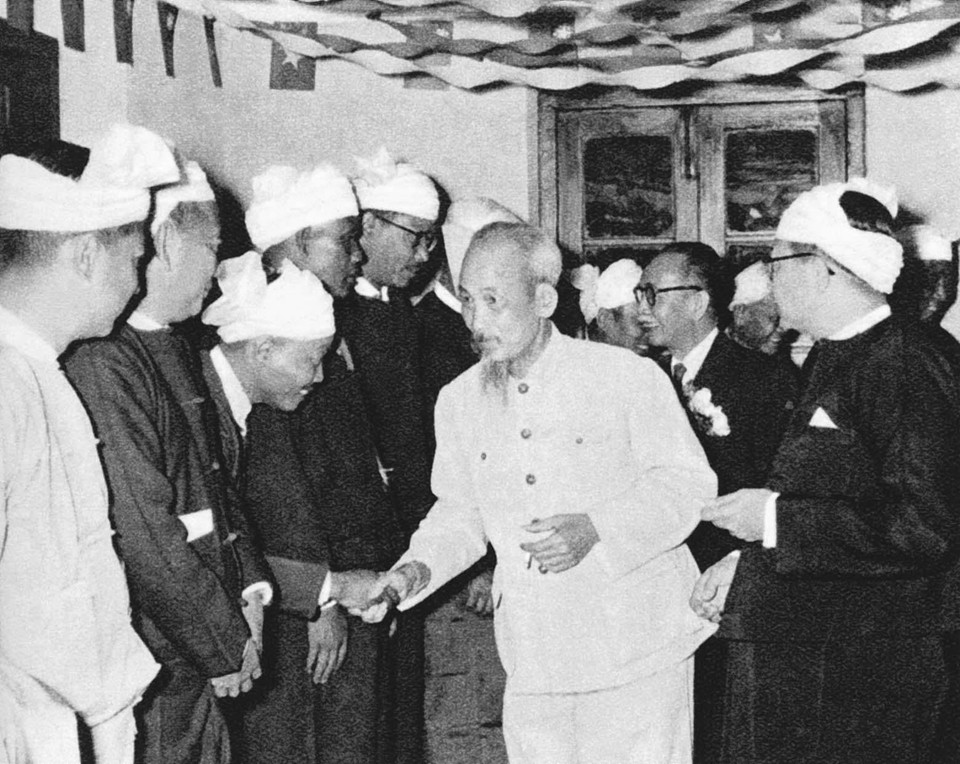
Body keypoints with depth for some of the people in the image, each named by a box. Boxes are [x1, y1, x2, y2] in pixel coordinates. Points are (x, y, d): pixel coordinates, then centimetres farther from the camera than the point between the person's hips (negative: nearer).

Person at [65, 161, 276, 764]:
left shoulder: (178, 352, 11)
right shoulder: (105, 365, -19)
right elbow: (142, 529, -21)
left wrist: (249, 587, 5)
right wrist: (225, 643, -14)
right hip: (153, 664, -9)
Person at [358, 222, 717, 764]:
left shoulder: (629, 376, -7)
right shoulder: (459, 401, 6)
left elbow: (689, 481, -6)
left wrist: (595, 529, -19)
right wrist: (418, 568, -4)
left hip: (637, 651, -3)